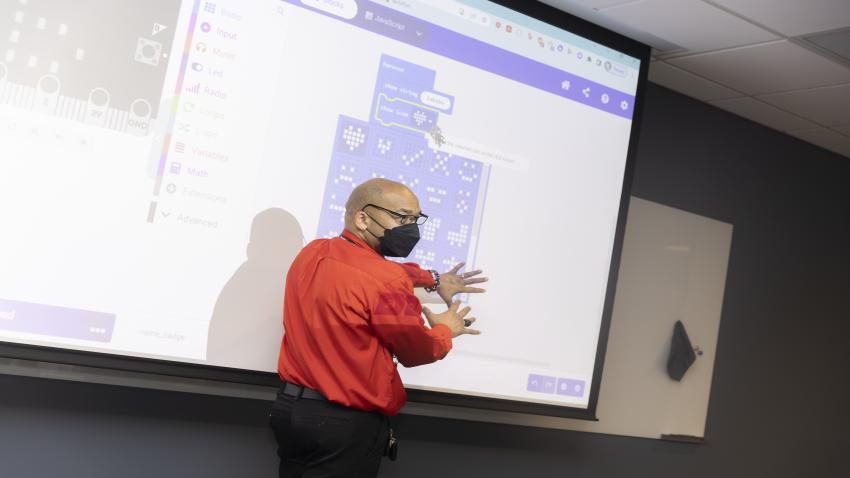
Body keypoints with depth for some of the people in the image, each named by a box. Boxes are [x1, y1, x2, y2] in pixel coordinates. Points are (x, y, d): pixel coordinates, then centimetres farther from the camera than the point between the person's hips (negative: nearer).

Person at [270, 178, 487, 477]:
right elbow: (417, 351, -6)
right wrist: (445, 331, 14)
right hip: (347, 423, -8)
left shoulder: (312, 254, 5)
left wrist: (434, 280, 29)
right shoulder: (385, 282, -20)